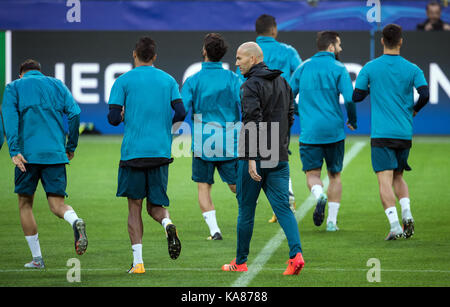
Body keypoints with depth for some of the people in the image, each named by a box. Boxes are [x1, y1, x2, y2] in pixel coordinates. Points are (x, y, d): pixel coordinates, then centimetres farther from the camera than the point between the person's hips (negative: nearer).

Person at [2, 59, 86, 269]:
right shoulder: (57, 85, 17)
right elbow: (75, 113, 5)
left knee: (25, 203, 12)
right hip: (56, 154, 2)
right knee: (57, 203, 3)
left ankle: (37, 258, 10)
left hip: (28, 154, -2)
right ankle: (76, 222, -32)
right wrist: (71, 147, 12)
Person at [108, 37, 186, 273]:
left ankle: (138, 261, -3)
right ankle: (167, 223, -22)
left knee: (135, 206, 6)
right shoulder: (168, 80, 9)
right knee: (155, 205, 13)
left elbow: (114, 118, -5)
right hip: (160, 153, 2)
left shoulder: (123, 81, 1)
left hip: (133, 152, -2)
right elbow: (180, 113, 0)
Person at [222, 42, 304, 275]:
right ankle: (296, 253, -19)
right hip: (279, 157, 6)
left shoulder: (251, 86, -12)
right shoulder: (282, 82, 13)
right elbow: (290, 117, 17)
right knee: (283, 207, 1)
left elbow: (253, 122, -21)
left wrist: (251, 158, -24)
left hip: (255, 157, -6)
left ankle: (240, 262, 16)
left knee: (246, 209, 7)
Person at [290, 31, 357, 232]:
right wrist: (352, 121, 5)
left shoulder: (303, 68, 7)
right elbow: (350, 98, -13)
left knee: (312, 174, 5)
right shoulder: (338, 69, -3)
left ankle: (319, 195, -28)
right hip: (334, 131, -1)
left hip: (309, 132, 1)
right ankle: (332, 221, 10)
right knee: (334, 175, 13)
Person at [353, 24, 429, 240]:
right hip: (405, 133, 3)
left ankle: (394, 225, -22)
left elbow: (356, 96, 2)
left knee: (385, 180, -8)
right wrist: (414, 109, 13)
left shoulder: (370, 68, 0)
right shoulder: (411, 69, 3)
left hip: (381, 134, -3)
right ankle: (407, 213, -2)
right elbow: (425, 94, -8)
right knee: (398, 177, 20)